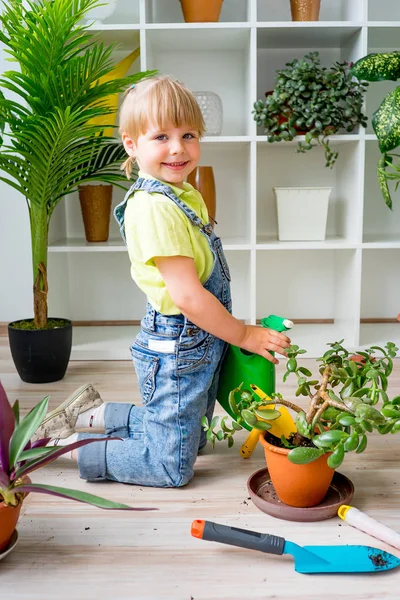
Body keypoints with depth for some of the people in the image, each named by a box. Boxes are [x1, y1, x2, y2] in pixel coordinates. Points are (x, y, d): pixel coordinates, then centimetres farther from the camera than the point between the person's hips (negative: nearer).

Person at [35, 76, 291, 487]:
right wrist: (243, 335, -14)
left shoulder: (187, 196, 6)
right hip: (176, 351, -9)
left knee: (189, 436, 27)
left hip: (201, 344, 9)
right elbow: (186, 294, -25)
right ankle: (72, 449, 16)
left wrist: (235, 330, 10)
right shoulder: (154, 207, -24)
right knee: (173, 467, 6)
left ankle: (95, 414, 32)